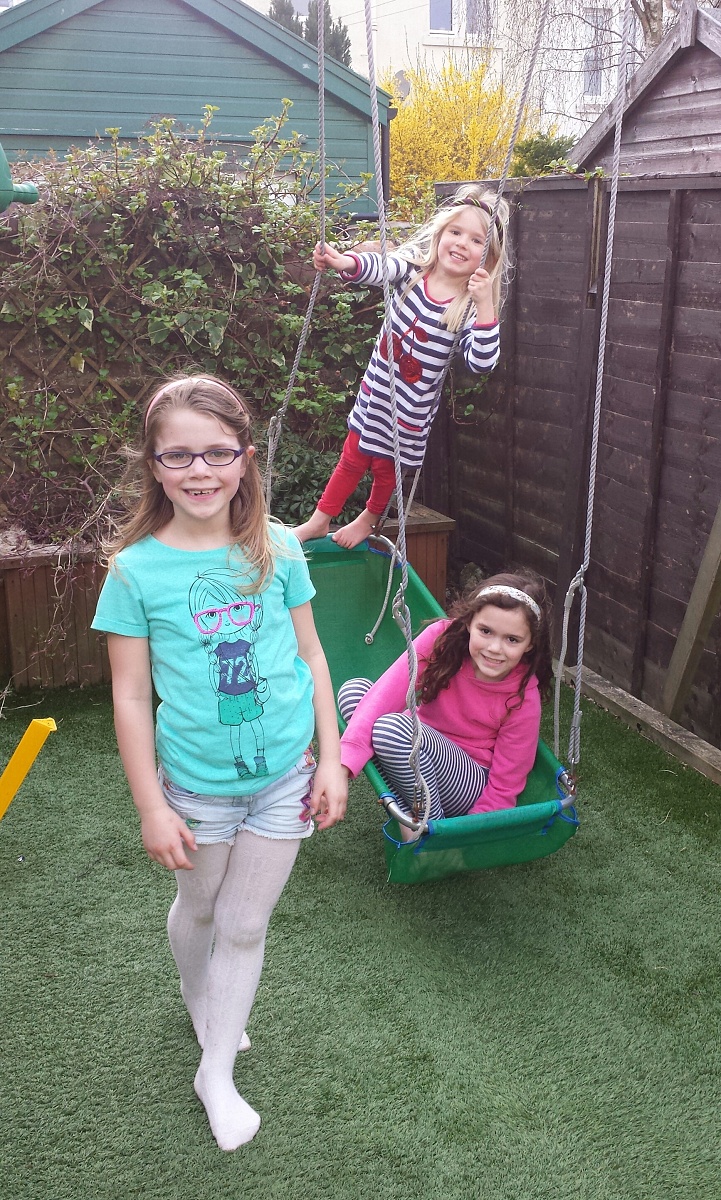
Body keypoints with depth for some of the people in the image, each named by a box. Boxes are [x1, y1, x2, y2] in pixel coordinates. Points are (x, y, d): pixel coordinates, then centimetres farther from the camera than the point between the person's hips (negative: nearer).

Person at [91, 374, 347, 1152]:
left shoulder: (277, 551, -7)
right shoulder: (135, 570, -13)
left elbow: (311, 656, 1)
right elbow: (132, 696, -9)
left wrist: (332, 760, 0)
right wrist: (151, 807, -8)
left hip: (284, 775, 1)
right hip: (197, 782, -1)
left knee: (246, 924, 12)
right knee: (199, 906, 22)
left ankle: (217, 1072, 33)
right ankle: (199, 1001, 55)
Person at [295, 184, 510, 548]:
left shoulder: (472, 307, -17)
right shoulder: (412, 268, -9)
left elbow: (482, 362, -29)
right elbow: (378, 267, -27)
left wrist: (485, 307, -39)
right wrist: (343, 262, -48)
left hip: (411, 408, -2)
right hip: (375, 389, 2)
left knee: (387, 467, 17)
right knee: (352, 458, 15)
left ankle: (368, 519, 46)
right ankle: (319, 521, 33)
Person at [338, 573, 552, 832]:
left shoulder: (523, 698, -21)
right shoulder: (443, 637, -18)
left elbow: (504, 789, -13)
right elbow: (386, 692, -29)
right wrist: (343, 764, -40)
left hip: (471, 788, -5)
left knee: (392, 727, -32)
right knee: (354, 689, -19)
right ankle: (407, 817, -18)